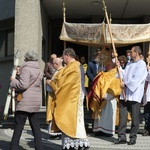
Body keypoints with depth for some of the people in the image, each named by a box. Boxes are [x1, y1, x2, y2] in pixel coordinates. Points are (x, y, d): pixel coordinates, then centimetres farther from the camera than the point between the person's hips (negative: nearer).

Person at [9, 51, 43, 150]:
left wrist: (13, 81, -2)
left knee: (18, 127, -4)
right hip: (36, 102, 8)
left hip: (26, 101, -8)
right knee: (35, 126, 11)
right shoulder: (39, 71, 17)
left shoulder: (26, 69, -9)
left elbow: (23, 85, -18)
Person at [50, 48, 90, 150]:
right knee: (76, 120, 12)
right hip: (77, 97, 9)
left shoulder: (71, 67, -16)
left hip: (70, 99, -9)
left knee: (69, 121, -3)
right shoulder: (79, 66, 13)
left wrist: (51, 83, 3)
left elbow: (62, 81, -12)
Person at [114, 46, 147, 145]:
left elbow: (137, 78, -15)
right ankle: (122, 137, 8)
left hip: (135, 95, -7)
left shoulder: (142, 64, -6)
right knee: (122, 115, 3)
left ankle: (133, 137, 11)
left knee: (134, 117, 1)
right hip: (125, 93, 7)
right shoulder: (129, 64, 19)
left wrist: (125, 84, -13)